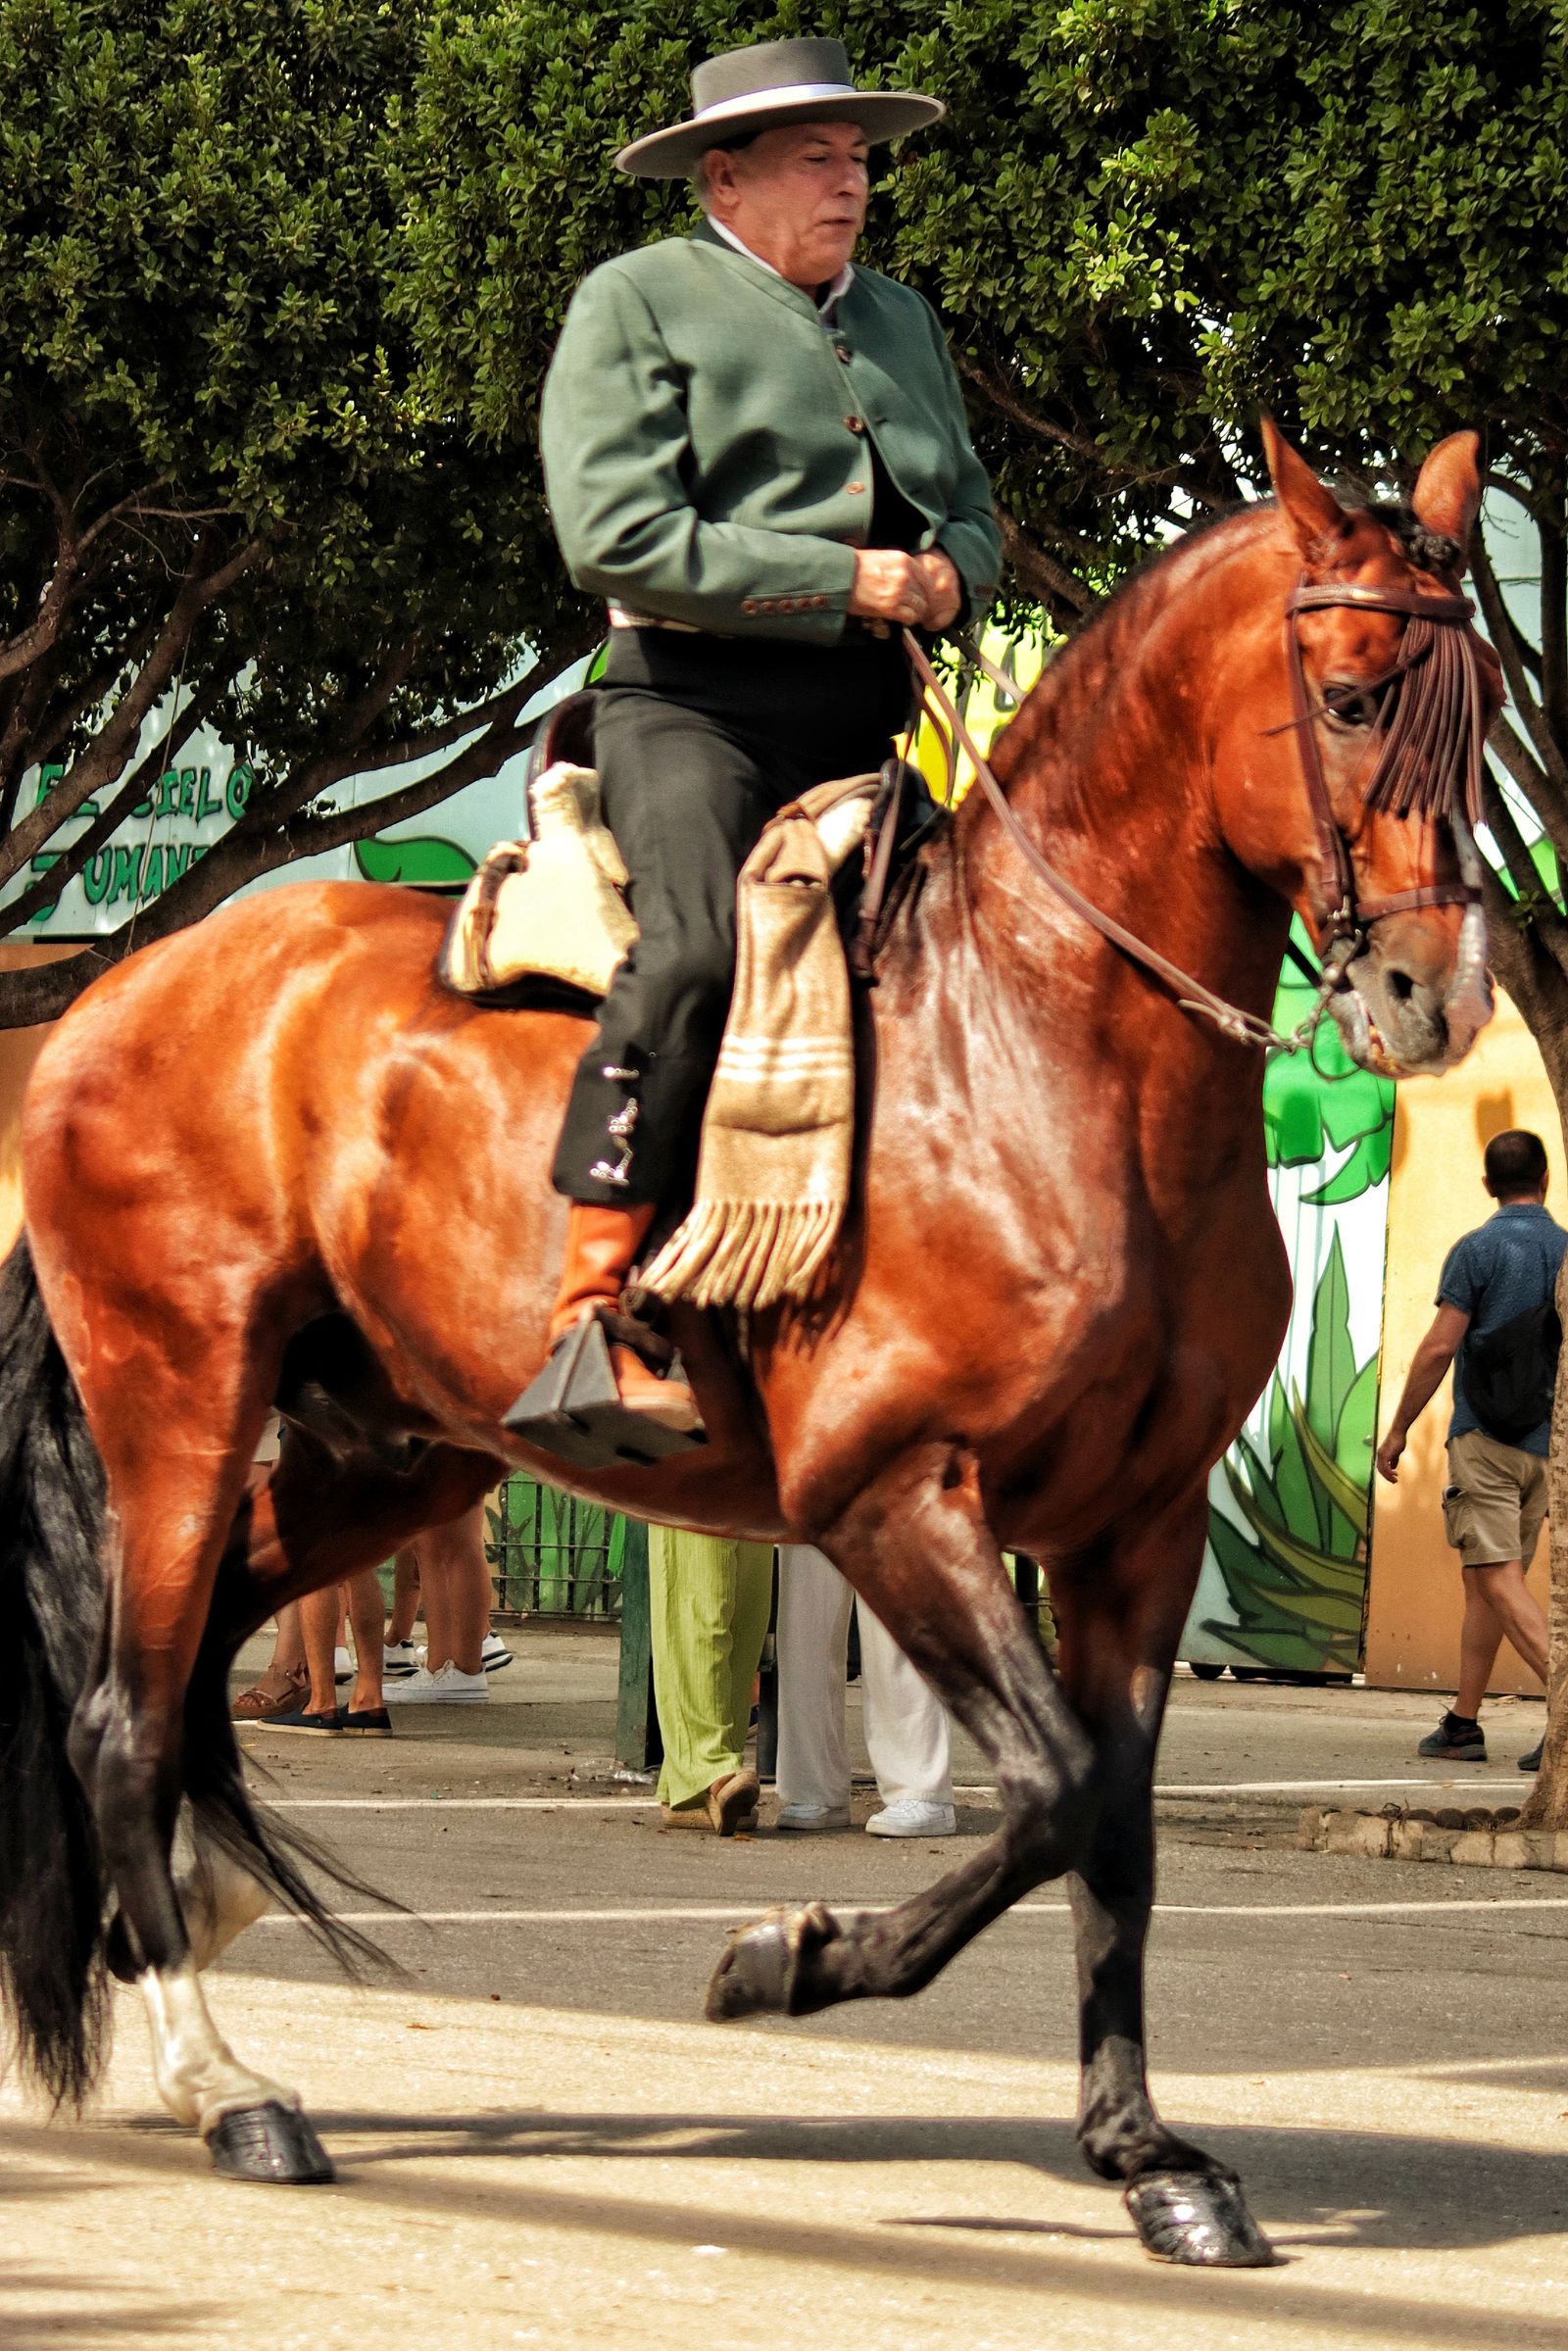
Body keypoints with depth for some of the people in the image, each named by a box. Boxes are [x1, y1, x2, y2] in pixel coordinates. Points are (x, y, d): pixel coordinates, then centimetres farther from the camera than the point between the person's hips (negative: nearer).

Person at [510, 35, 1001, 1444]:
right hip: (693, 703, -7)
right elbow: (616, 534, -11)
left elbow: (971, 510, 30)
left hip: (865, 726, 7)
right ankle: (592, 1313, -30)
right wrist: (846, 581, -13)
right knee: (700, 947, -30)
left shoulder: (902, 320, 23)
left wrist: (952, 574, 4)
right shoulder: (638, 302, 1)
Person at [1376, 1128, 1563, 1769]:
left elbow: (1439, 1348, -11)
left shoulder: (1478, 1249, -7)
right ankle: (1463, 1723, 14)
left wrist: (1399, 1428, -1)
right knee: (1484, 1583, 13)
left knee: (1498, 1577, -11)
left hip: (1486, 1434, -6)